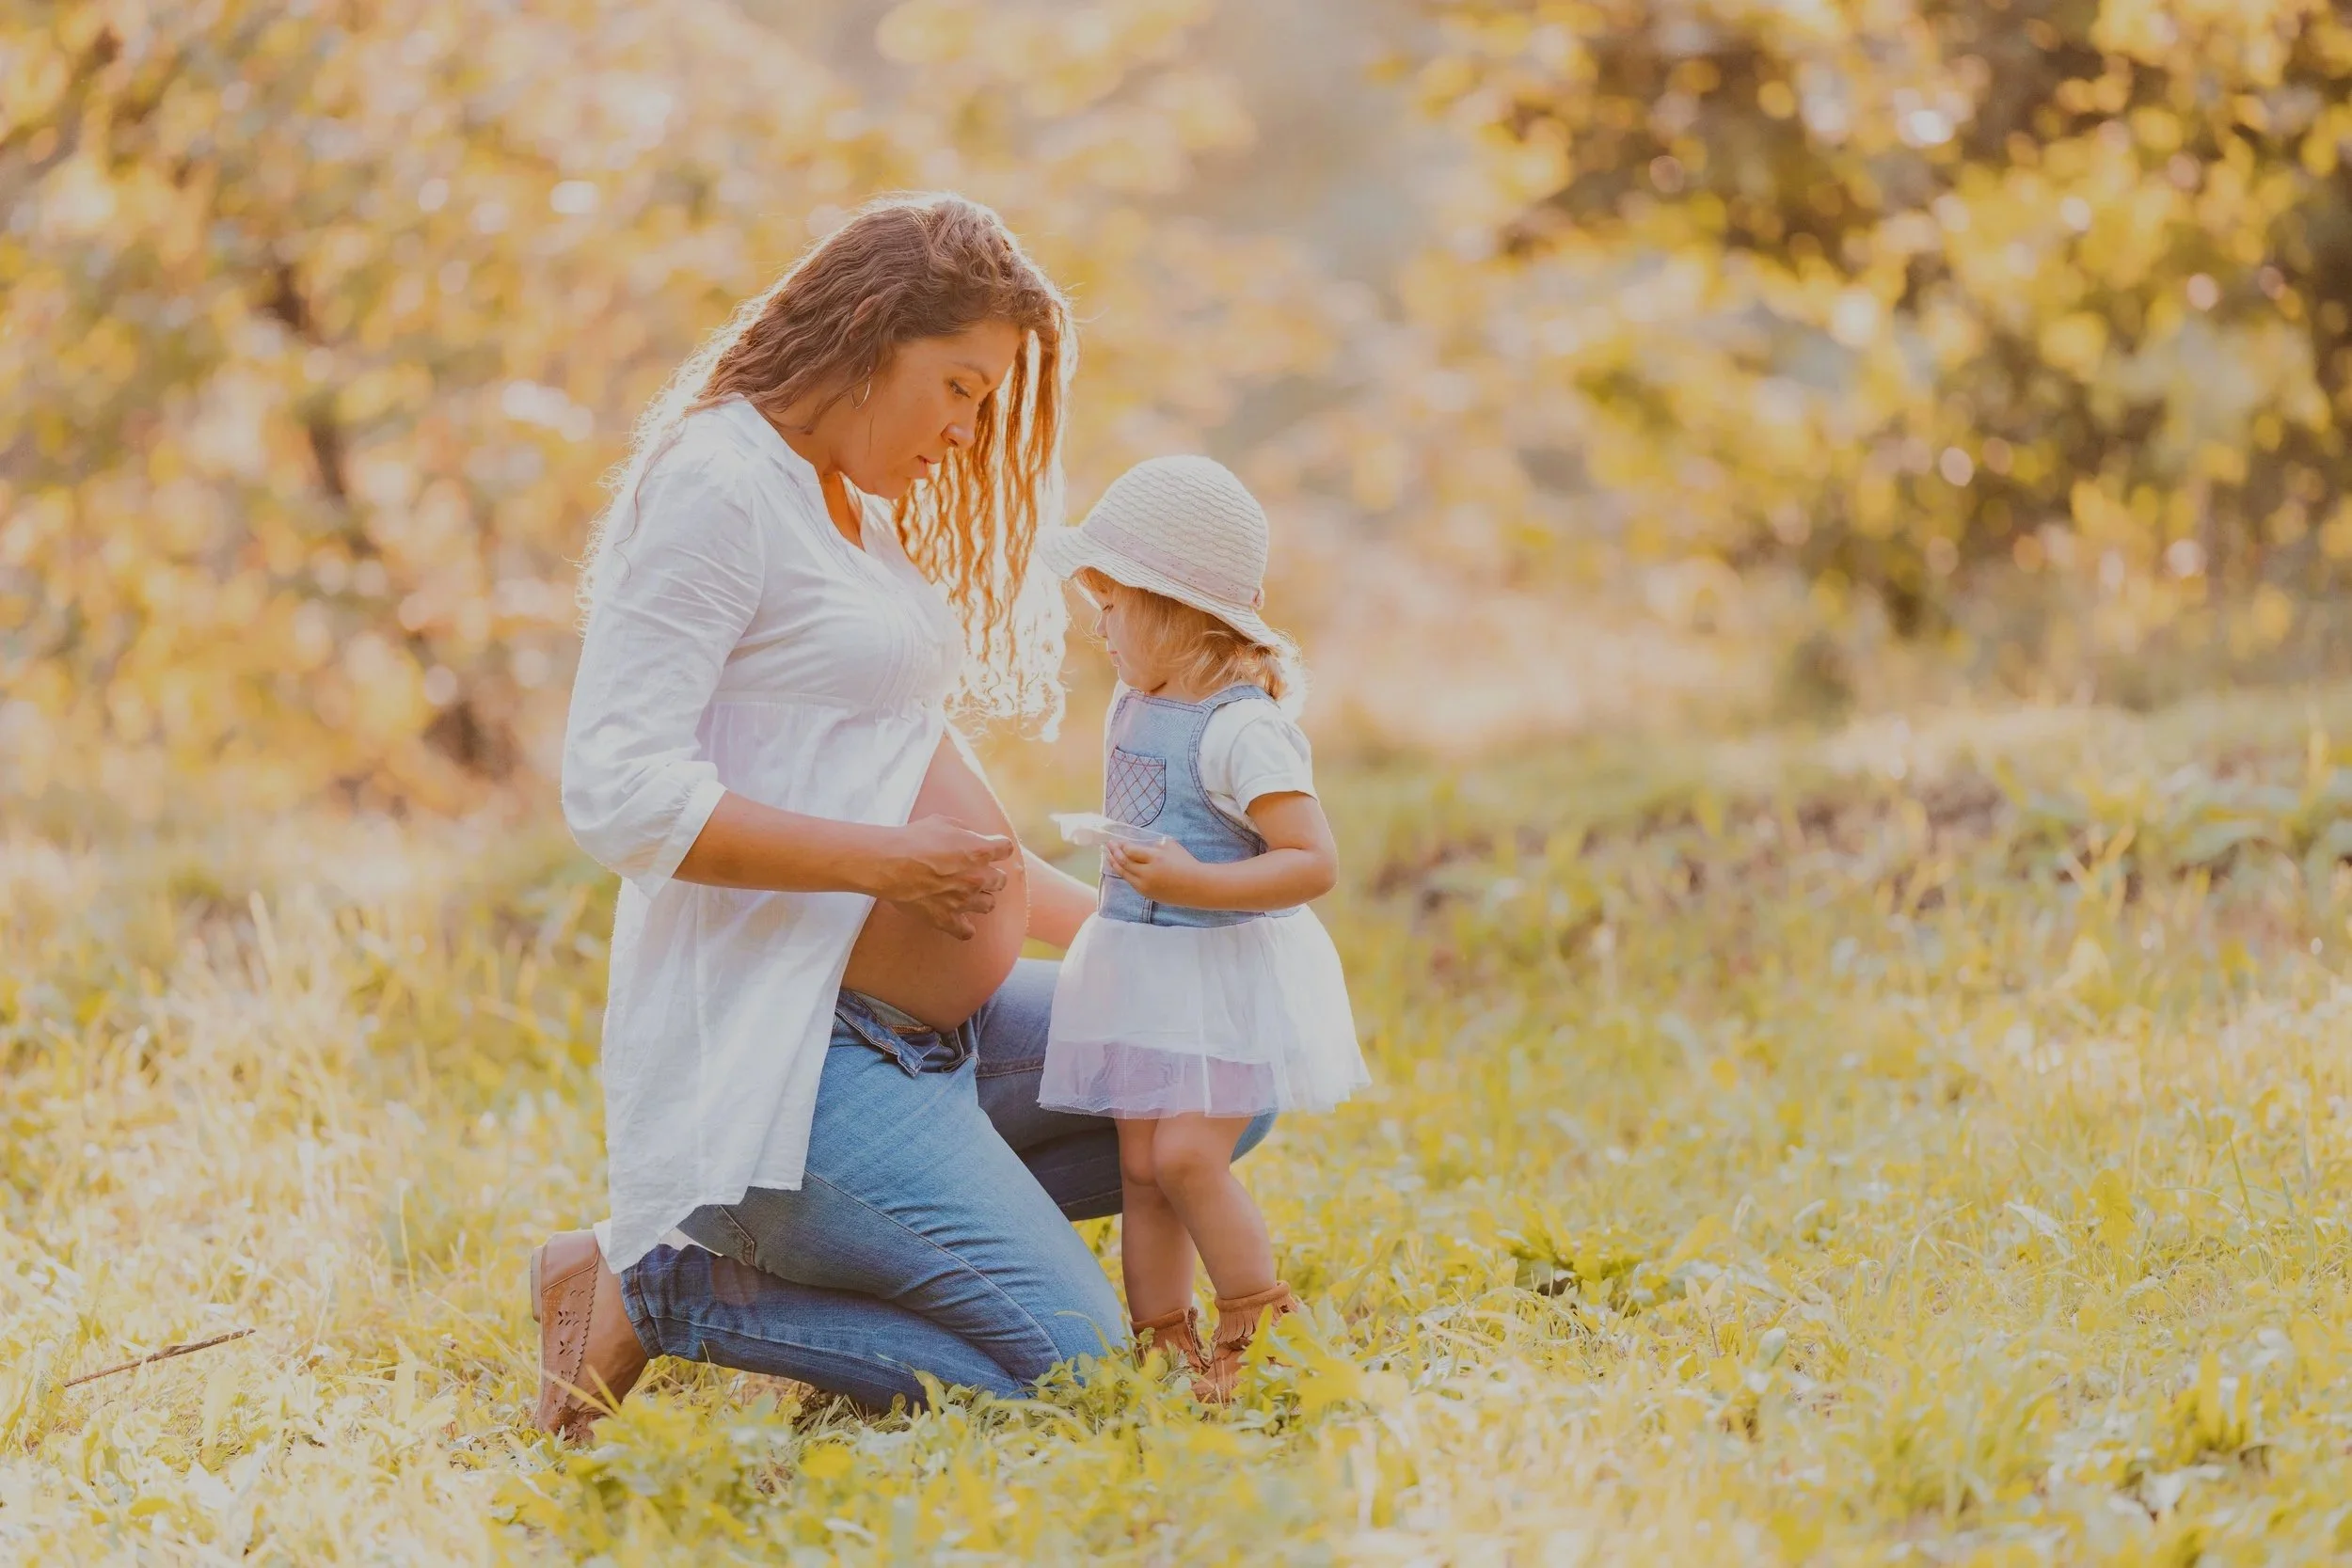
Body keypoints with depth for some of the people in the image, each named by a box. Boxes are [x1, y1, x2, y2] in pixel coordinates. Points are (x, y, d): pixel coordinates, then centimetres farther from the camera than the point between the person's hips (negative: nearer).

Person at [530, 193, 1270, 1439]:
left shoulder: (853, 505, 17)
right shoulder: (718, 487, -13)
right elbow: (616, 789, -22)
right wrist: (885, 858, -23)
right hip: (781, 1044, -10)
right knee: (1069, 1360, -16)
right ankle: (656, 1287, -5)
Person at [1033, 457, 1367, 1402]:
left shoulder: (1240, 730, -20)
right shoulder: (1136, 707, 7)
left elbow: (1314, 863, -24)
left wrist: (1194, 882, -29)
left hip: (1228, 973, -8)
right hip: (1141, 968, 8)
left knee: (1188, 1155, -15)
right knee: (1141, 1168, 7)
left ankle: (1257, 1325, 2)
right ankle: (1159, 1344, 14)